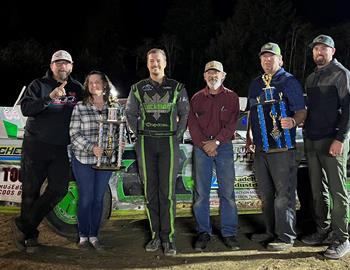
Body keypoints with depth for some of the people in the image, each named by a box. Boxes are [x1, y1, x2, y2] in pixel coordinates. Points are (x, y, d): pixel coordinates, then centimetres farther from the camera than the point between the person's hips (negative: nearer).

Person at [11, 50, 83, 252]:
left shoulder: (77, 88, 10)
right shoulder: (39, 85, 2)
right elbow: (25, 108, -12)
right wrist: (50, 97, -25)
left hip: (62, 149, 3)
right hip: (36, 146, -2)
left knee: (59, 189, -5)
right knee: (31, 190, 5)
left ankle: (23, 226, 11)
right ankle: (30, 235, 22)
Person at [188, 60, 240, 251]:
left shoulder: (231, 97, 7)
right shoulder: (197, 98, 10)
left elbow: (231, 124, -2)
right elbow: (192, 124, 3)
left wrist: (216, 142, -15)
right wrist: (204, 144, -11)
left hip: (224, 146, -1)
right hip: (201, 147, 1)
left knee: (227, 192, 0)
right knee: (201, 193, 2)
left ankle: (229, 233, 10)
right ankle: (203, 233, 12)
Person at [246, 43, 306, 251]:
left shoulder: (289, 81, -3)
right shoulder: (256, 84, 17)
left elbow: (302, 111, -8)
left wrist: (293, 122, -29)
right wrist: (250, 137, 16)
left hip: (282, 147, -7)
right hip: (260, 147, 7)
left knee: (284, 194, -3)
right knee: (266, 193, 15)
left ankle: (286, 237, 7)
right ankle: (272, 232, 28)